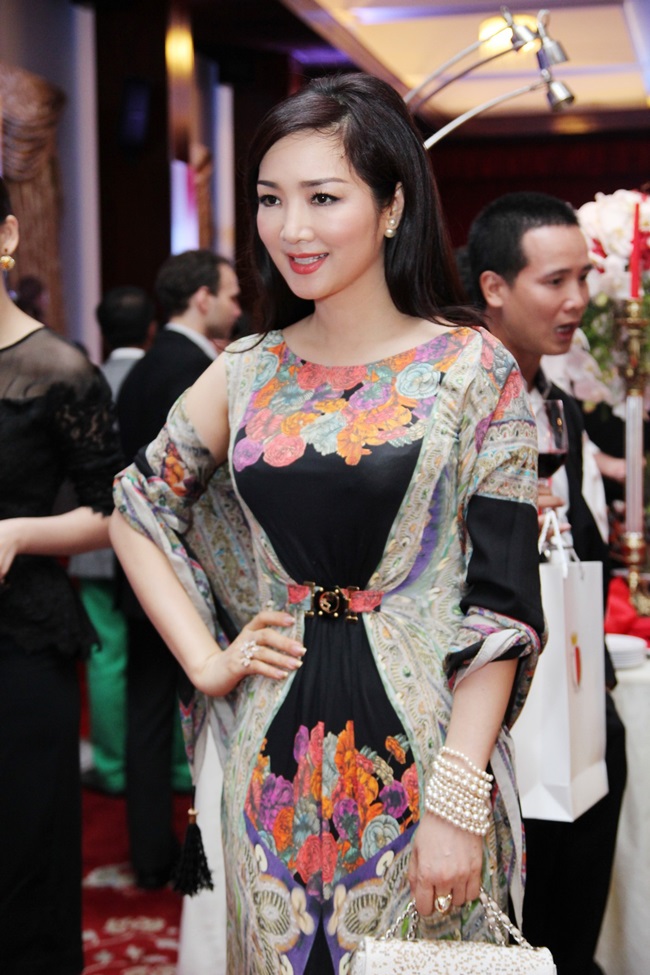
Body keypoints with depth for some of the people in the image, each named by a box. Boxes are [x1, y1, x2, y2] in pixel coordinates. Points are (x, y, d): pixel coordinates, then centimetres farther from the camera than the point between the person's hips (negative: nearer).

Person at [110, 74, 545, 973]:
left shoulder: (473, 370, -7)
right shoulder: (247, 375, 4)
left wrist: (458, 799, -15)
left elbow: (500, 602, -10)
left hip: (419, 754, -3)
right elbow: (138, 511, 16)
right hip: (275, 759, 4)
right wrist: (205, 657, 4)